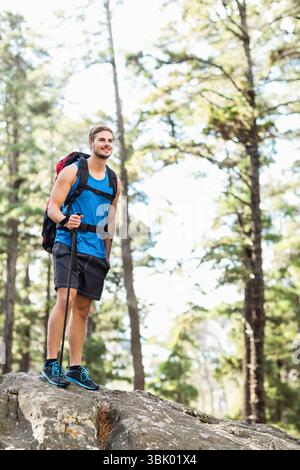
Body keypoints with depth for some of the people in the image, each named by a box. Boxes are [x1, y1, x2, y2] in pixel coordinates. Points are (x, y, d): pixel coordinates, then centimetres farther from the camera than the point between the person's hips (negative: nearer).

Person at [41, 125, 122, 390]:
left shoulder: (114, 183, 16)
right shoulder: (72, 172, 1)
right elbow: (52, 207, -3)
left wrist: (107, 256, 18)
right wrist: (65, 220, -24)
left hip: (96, 252, 5)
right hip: (68, 244, -5)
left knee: (83, 309, 6)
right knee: (65, 299, -19)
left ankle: (76, 368, 10)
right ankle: (51, 363, -15)